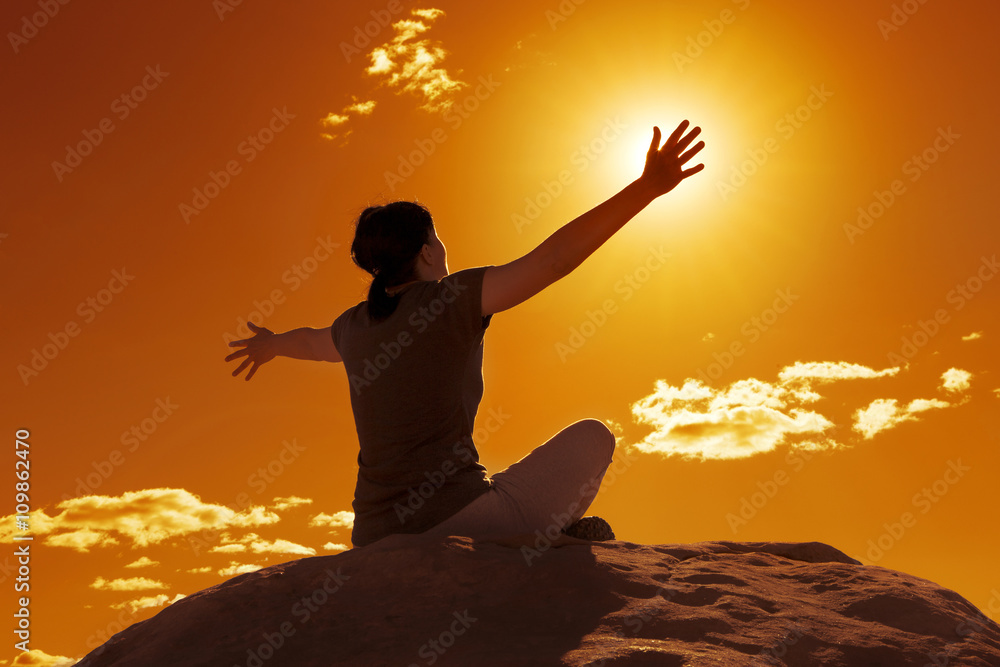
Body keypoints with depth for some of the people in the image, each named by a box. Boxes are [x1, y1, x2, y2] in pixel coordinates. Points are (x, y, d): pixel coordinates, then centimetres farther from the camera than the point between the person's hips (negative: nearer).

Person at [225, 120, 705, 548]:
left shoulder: (356, 326, 12)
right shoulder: (452, 299, -7)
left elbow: (309, 340, 36)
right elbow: (553, 258, -15)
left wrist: (269, 344, 60)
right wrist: (647, 187, -16)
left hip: (375, 540, 6)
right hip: (456, 522, -6)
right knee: (591, 438, 11)